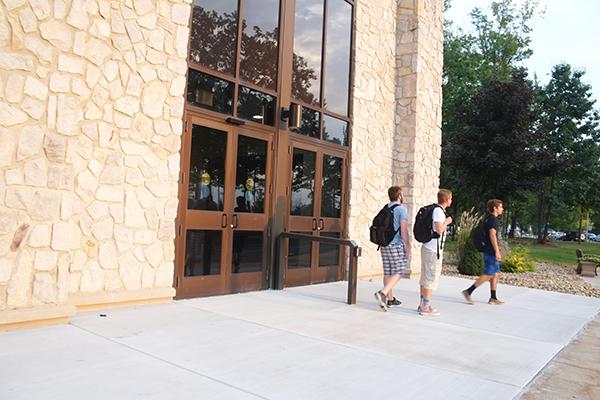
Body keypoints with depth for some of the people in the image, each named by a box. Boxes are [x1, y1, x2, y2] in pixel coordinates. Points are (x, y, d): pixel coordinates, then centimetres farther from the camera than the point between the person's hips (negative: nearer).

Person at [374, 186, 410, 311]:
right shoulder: (401, 209, -9)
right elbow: (404, 230, -14)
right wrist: (407, 247, -10)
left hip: (384, 245, 7)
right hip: (397, 245, -7)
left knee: (388, 272, 10)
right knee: (398, 272, -1)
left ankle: (390, 299, 17)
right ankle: (382, 293, -17)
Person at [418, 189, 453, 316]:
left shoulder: (437, 210, 16)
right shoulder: (438, 211, -14)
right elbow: (439, 230, -22)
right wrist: (447, 222, -8)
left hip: (427, 248, 10)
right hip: (433, 250, -10)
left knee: (425, 277, 13)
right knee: (431, 278, -3)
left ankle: (422, 305, 19)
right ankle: (426, 307, 2)